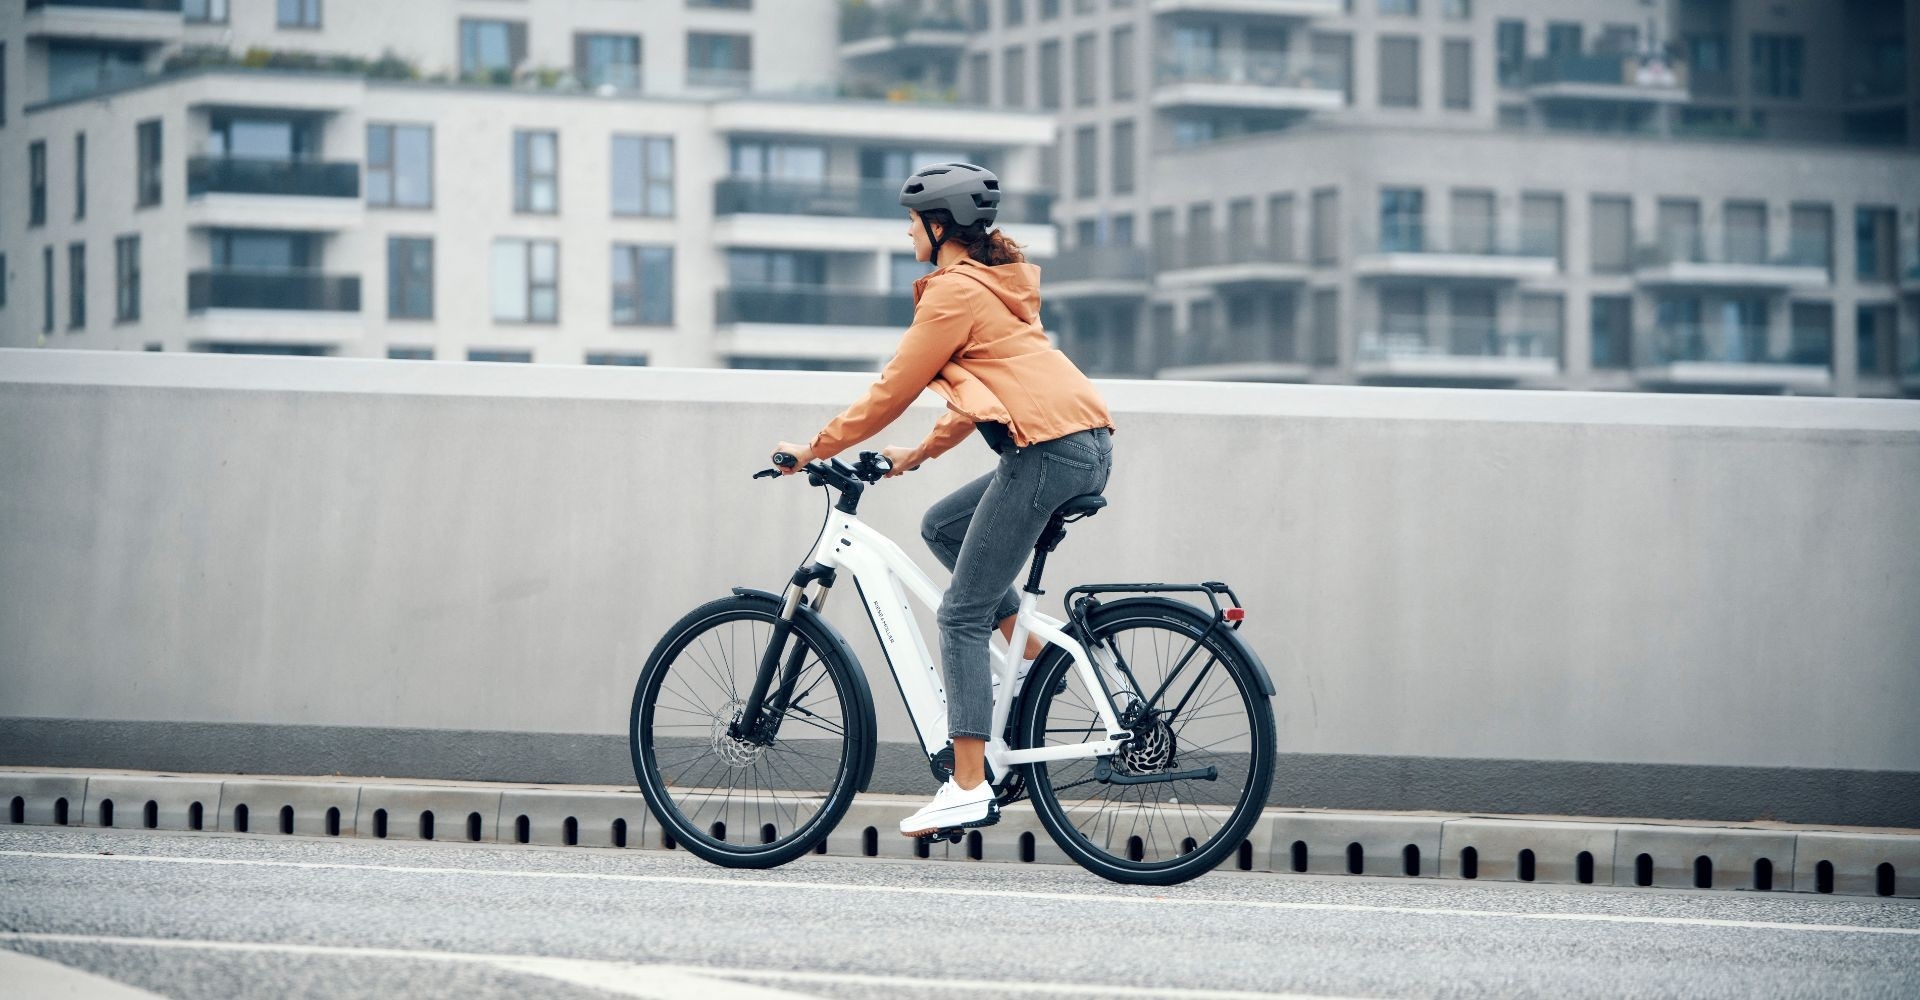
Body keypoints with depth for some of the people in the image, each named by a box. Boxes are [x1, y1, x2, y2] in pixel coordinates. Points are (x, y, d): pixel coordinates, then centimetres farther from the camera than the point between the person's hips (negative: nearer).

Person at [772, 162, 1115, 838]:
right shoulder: (997, 280, 24)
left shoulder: (955, 292, -5)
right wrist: (923, 452, 33)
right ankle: (1034, 655, 15)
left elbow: (892, 390, -2)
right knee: (941, 525, 24)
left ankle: (968, 790, -9)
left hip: (1048, 452, -10)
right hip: (1085, 448, 10)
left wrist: (815, 449, 8)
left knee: (962, 615, -5)